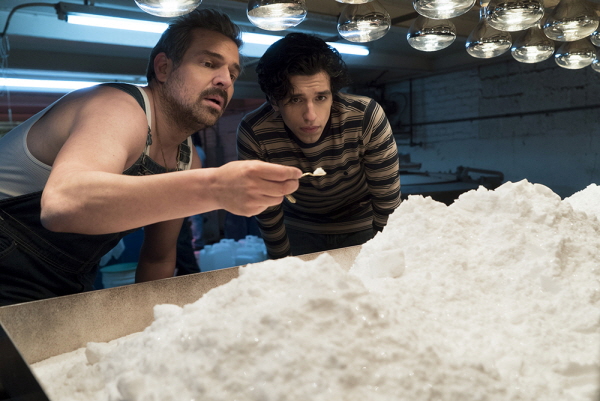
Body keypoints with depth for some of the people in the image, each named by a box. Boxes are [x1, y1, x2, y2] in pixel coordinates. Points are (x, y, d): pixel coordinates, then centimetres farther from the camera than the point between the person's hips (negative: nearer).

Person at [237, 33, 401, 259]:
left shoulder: (366, 117, -30)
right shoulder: (253, 133, -27)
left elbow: (387, 199, -18)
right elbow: (267, 209, -13)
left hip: (362, 229, 0)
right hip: (300, 233, 1)